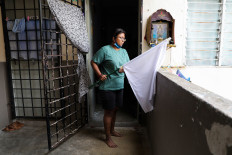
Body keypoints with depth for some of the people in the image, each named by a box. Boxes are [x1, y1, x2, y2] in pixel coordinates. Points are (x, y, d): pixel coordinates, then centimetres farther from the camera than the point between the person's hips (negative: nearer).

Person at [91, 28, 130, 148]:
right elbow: (93, 62, -7)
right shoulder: (105, 50, -9)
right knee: (108, 112, 2)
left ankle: (112, 130, 39)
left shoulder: (124, 51, 12)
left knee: (115, 110, 18)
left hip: (120, 86, 7)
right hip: (107, 87, -7)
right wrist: (100, 75, -17)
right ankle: (108, 138, 17)